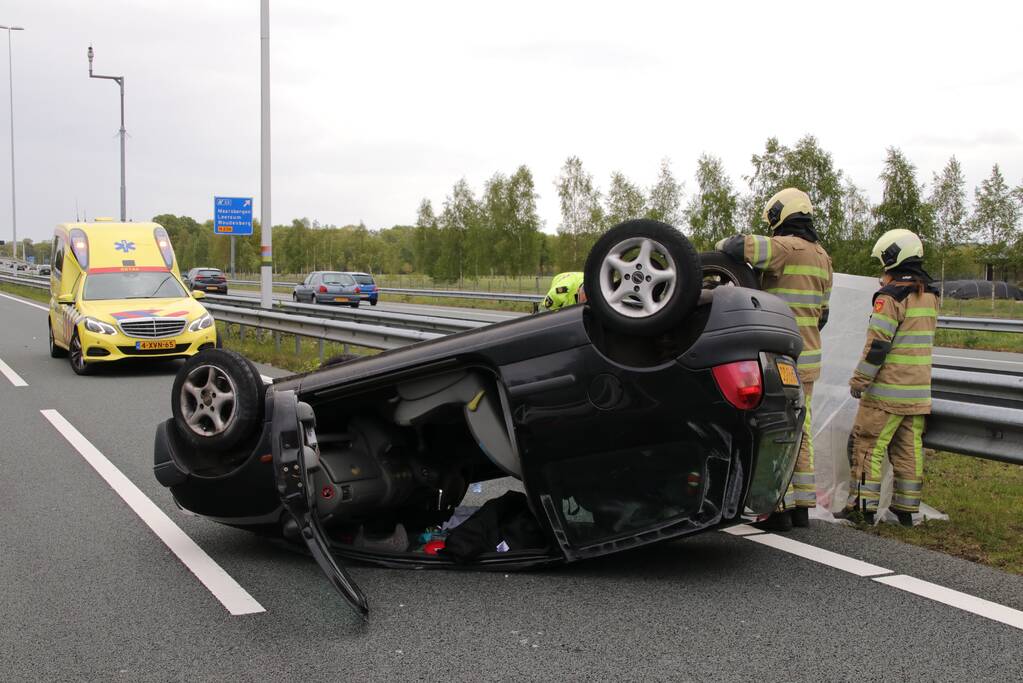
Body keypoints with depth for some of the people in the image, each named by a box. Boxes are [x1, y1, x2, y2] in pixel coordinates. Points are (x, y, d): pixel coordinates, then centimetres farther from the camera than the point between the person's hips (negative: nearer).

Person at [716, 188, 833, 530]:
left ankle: (781, 506, -1)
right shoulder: (821, 255, 14)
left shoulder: (786, 247, -13)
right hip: (808, 359, 8)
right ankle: (802, 503, 18)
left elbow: (742, 246, -28)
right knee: (799, 431, 13)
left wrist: (724, 246, -4)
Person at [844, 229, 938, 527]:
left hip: (888, 389, -8)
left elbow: (877, 344, -17)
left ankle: (863, 504, 1)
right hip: (918, 390, 8)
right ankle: (906, 509, 16)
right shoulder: (929, 295, 11)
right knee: (909, 448, 11)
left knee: (868, 445, 0)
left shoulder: (891, 296, -15)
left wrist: (859, 380, -9)